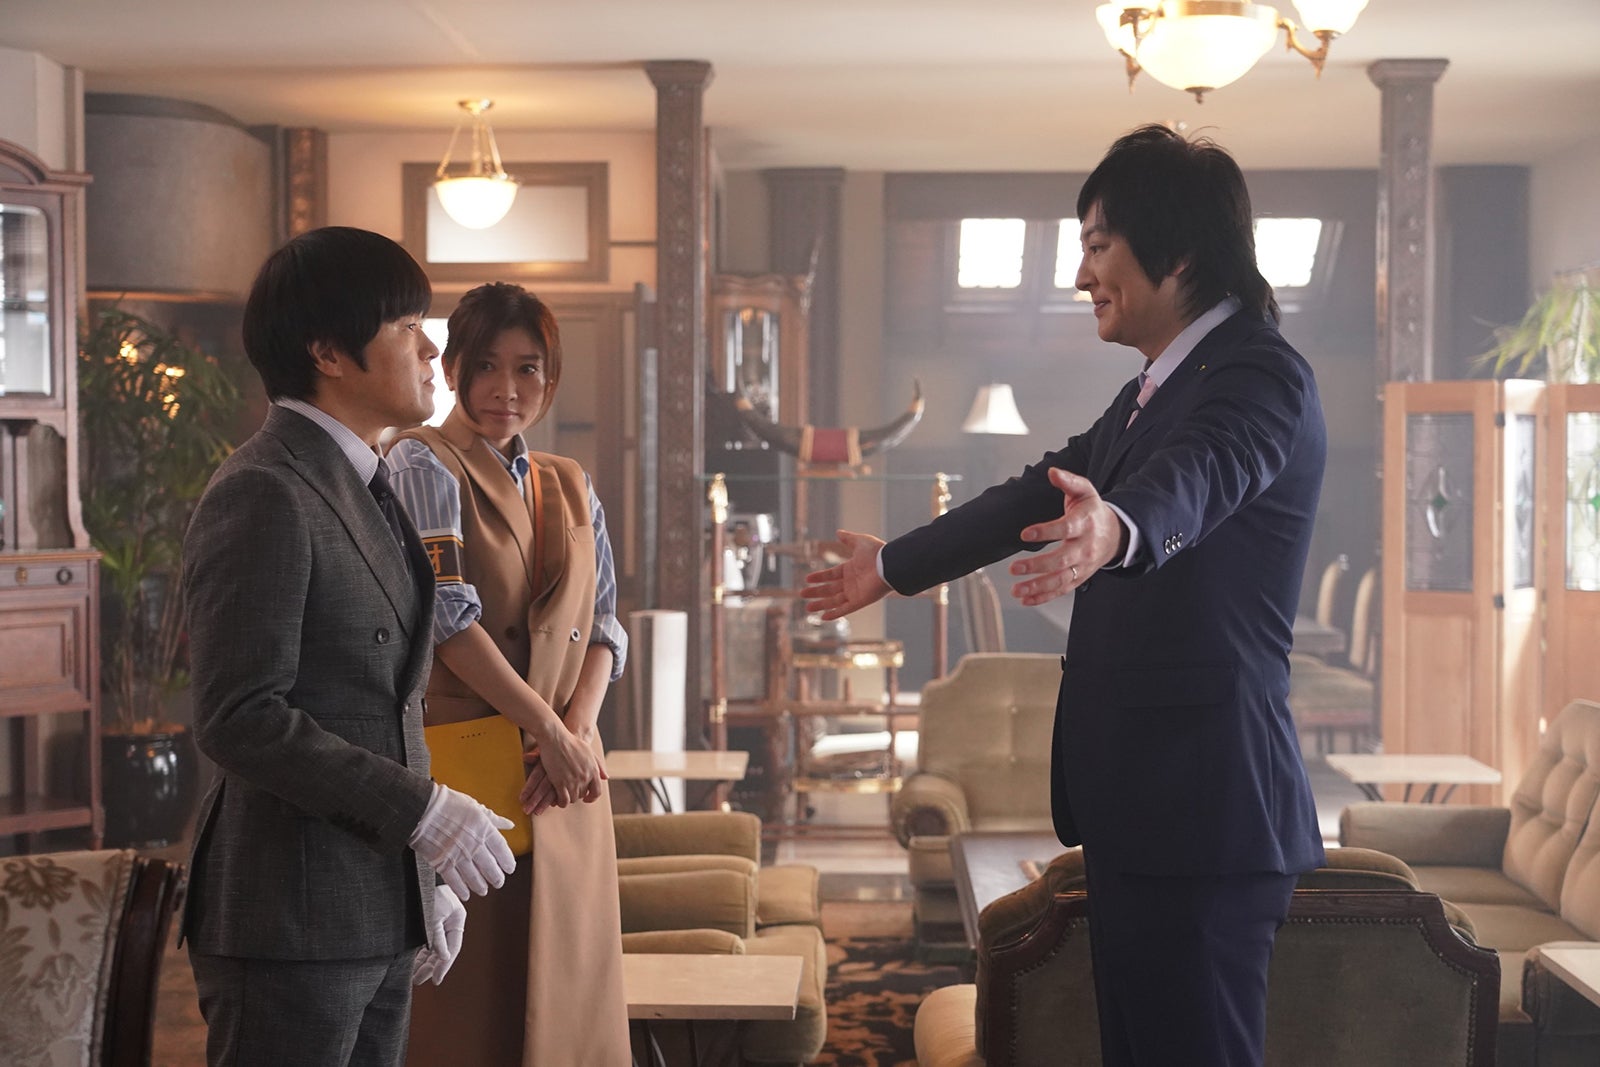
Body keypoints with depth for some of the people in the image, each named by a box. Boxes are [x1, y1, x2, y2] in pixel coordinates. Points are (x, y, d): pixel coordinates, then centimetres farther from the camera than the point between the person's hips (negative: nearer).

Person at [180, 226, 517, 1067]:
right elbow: (239, 718, -20)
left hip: (376, 919, 9)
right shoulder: (263, 493, -14)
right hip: (289, 925, -9)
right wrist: (422, 811, -19)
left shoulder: (363, 487, 16)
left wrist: (426, 874, 16)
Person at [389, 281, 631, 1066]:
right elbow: (447, 617, -13)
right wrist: (547, 728, -15)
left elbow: (604, 625, 10)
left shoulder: (571, 488, 16)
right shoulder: (425, 464, -2)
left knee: (564, 988, 7)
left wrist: (579, 730, -8)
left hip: (563, 779, 6)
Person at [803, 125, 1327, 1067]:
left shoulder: (1262, 373, -11)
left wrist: (1112, 531, -54)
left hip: (1203, 810, -10)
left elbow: (1191, 484, -33)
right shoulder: (1153, 390, 19)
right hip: (1137, 809, 10)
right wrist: (894, 567, 37)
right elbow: (1040, 494, 29)